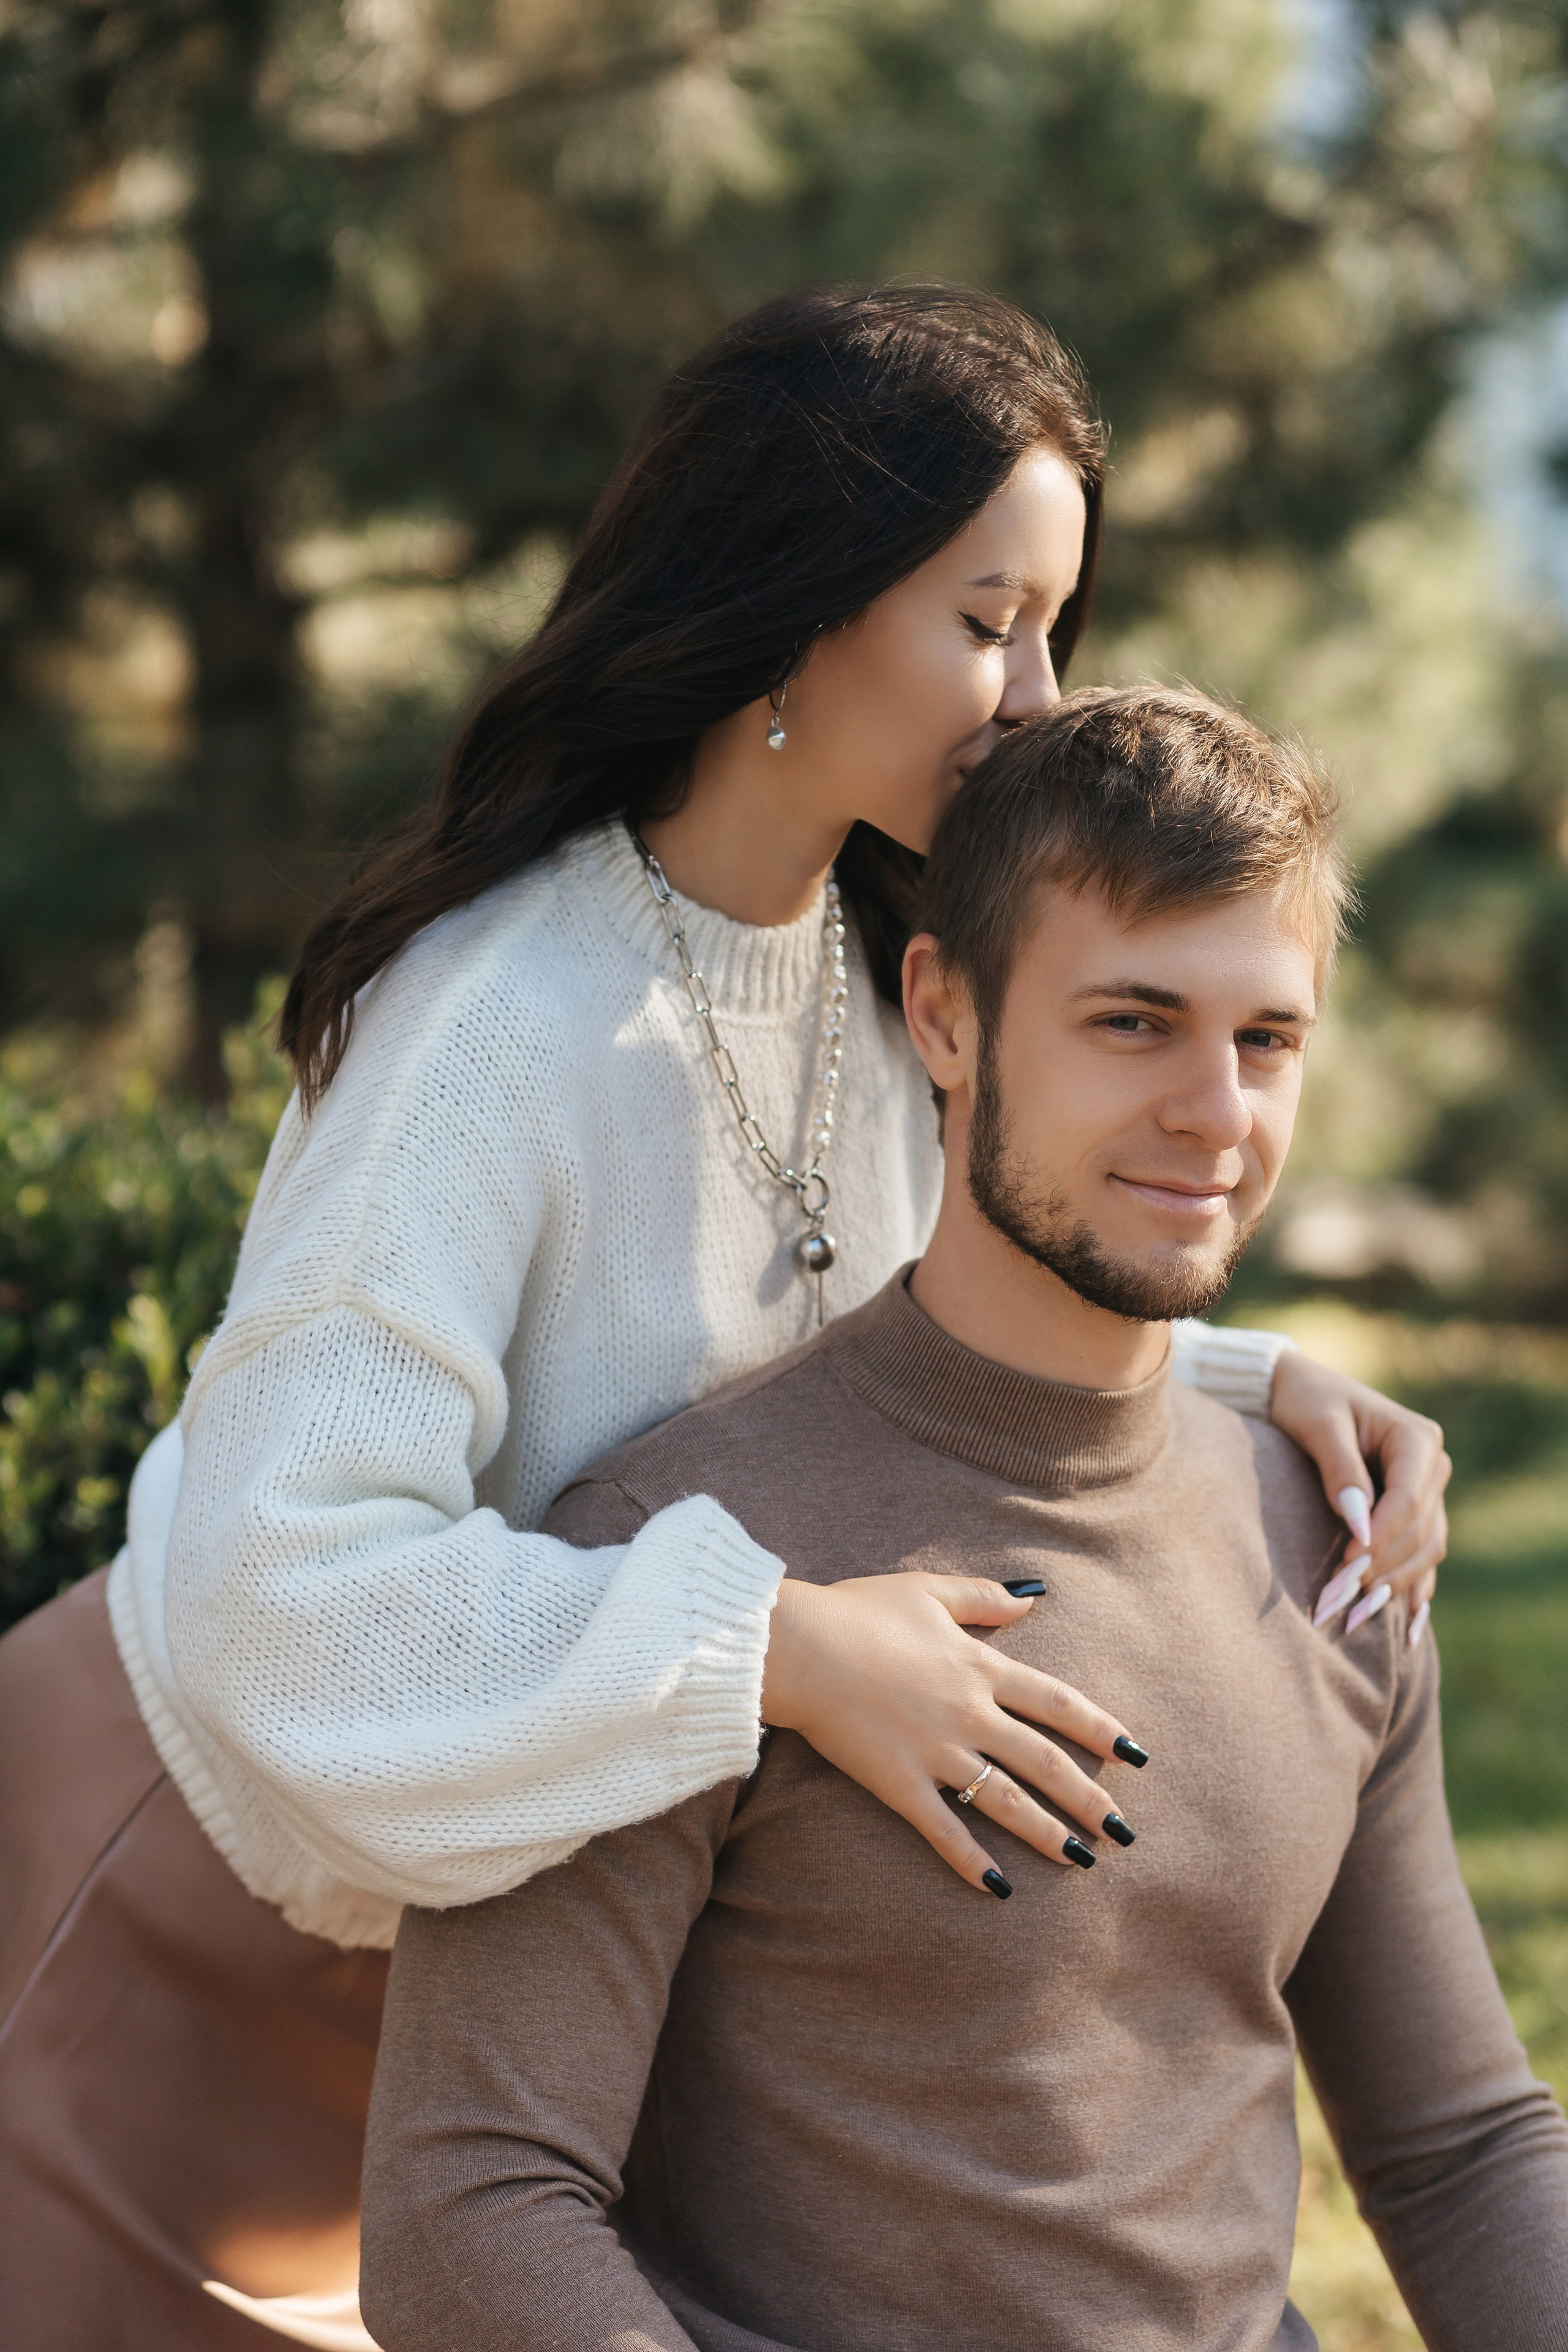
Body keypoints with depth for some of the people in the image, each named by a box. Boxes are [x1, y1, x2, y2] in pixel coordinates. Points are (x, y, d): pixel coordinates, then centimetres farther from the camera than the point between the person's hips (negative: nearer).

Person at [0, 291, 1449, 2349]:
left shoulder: (875, 966, -6)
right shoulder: (490, 1023, -30)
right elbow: (282, 1575, -35)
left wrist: (1262, 1386, -12)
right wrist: (779, 1645, -41)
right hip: (206, 1855, -7)